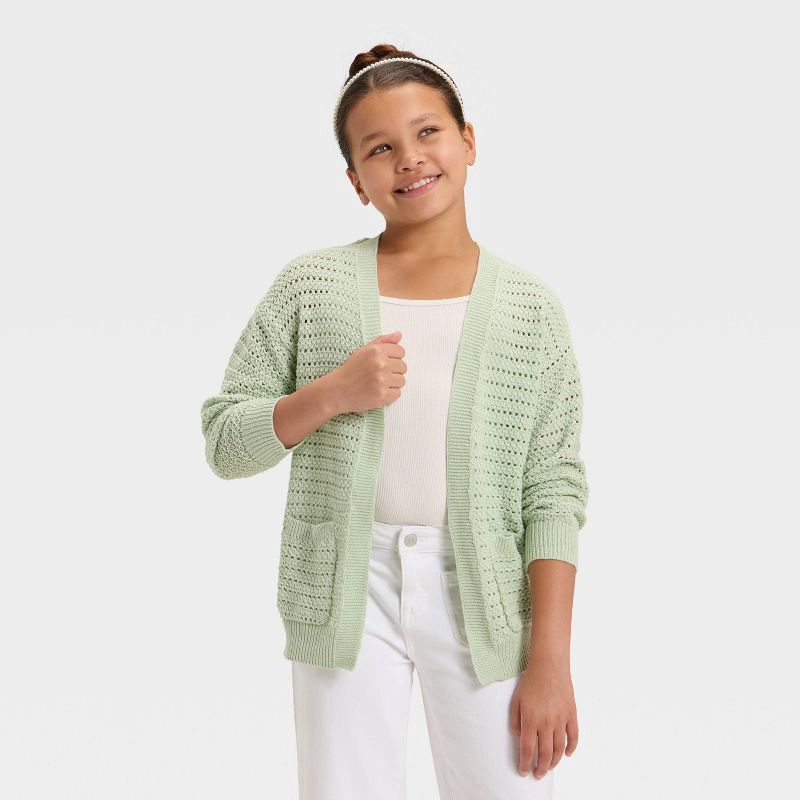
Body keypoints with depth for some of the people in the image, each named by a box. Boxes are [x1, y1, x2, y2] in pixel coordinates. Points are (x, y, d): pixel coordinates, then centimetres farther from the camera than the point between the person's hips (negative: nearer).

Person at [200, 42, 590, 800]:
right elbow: (224, 440, 3)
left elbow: (553, 490, -1)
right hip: (346, 586, 0)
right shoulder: (311, 285, 2)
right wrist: (330, 394, -14)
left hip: (480, 594, 0)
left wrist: (551, 659, -7)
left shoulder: (529, 306, 2)